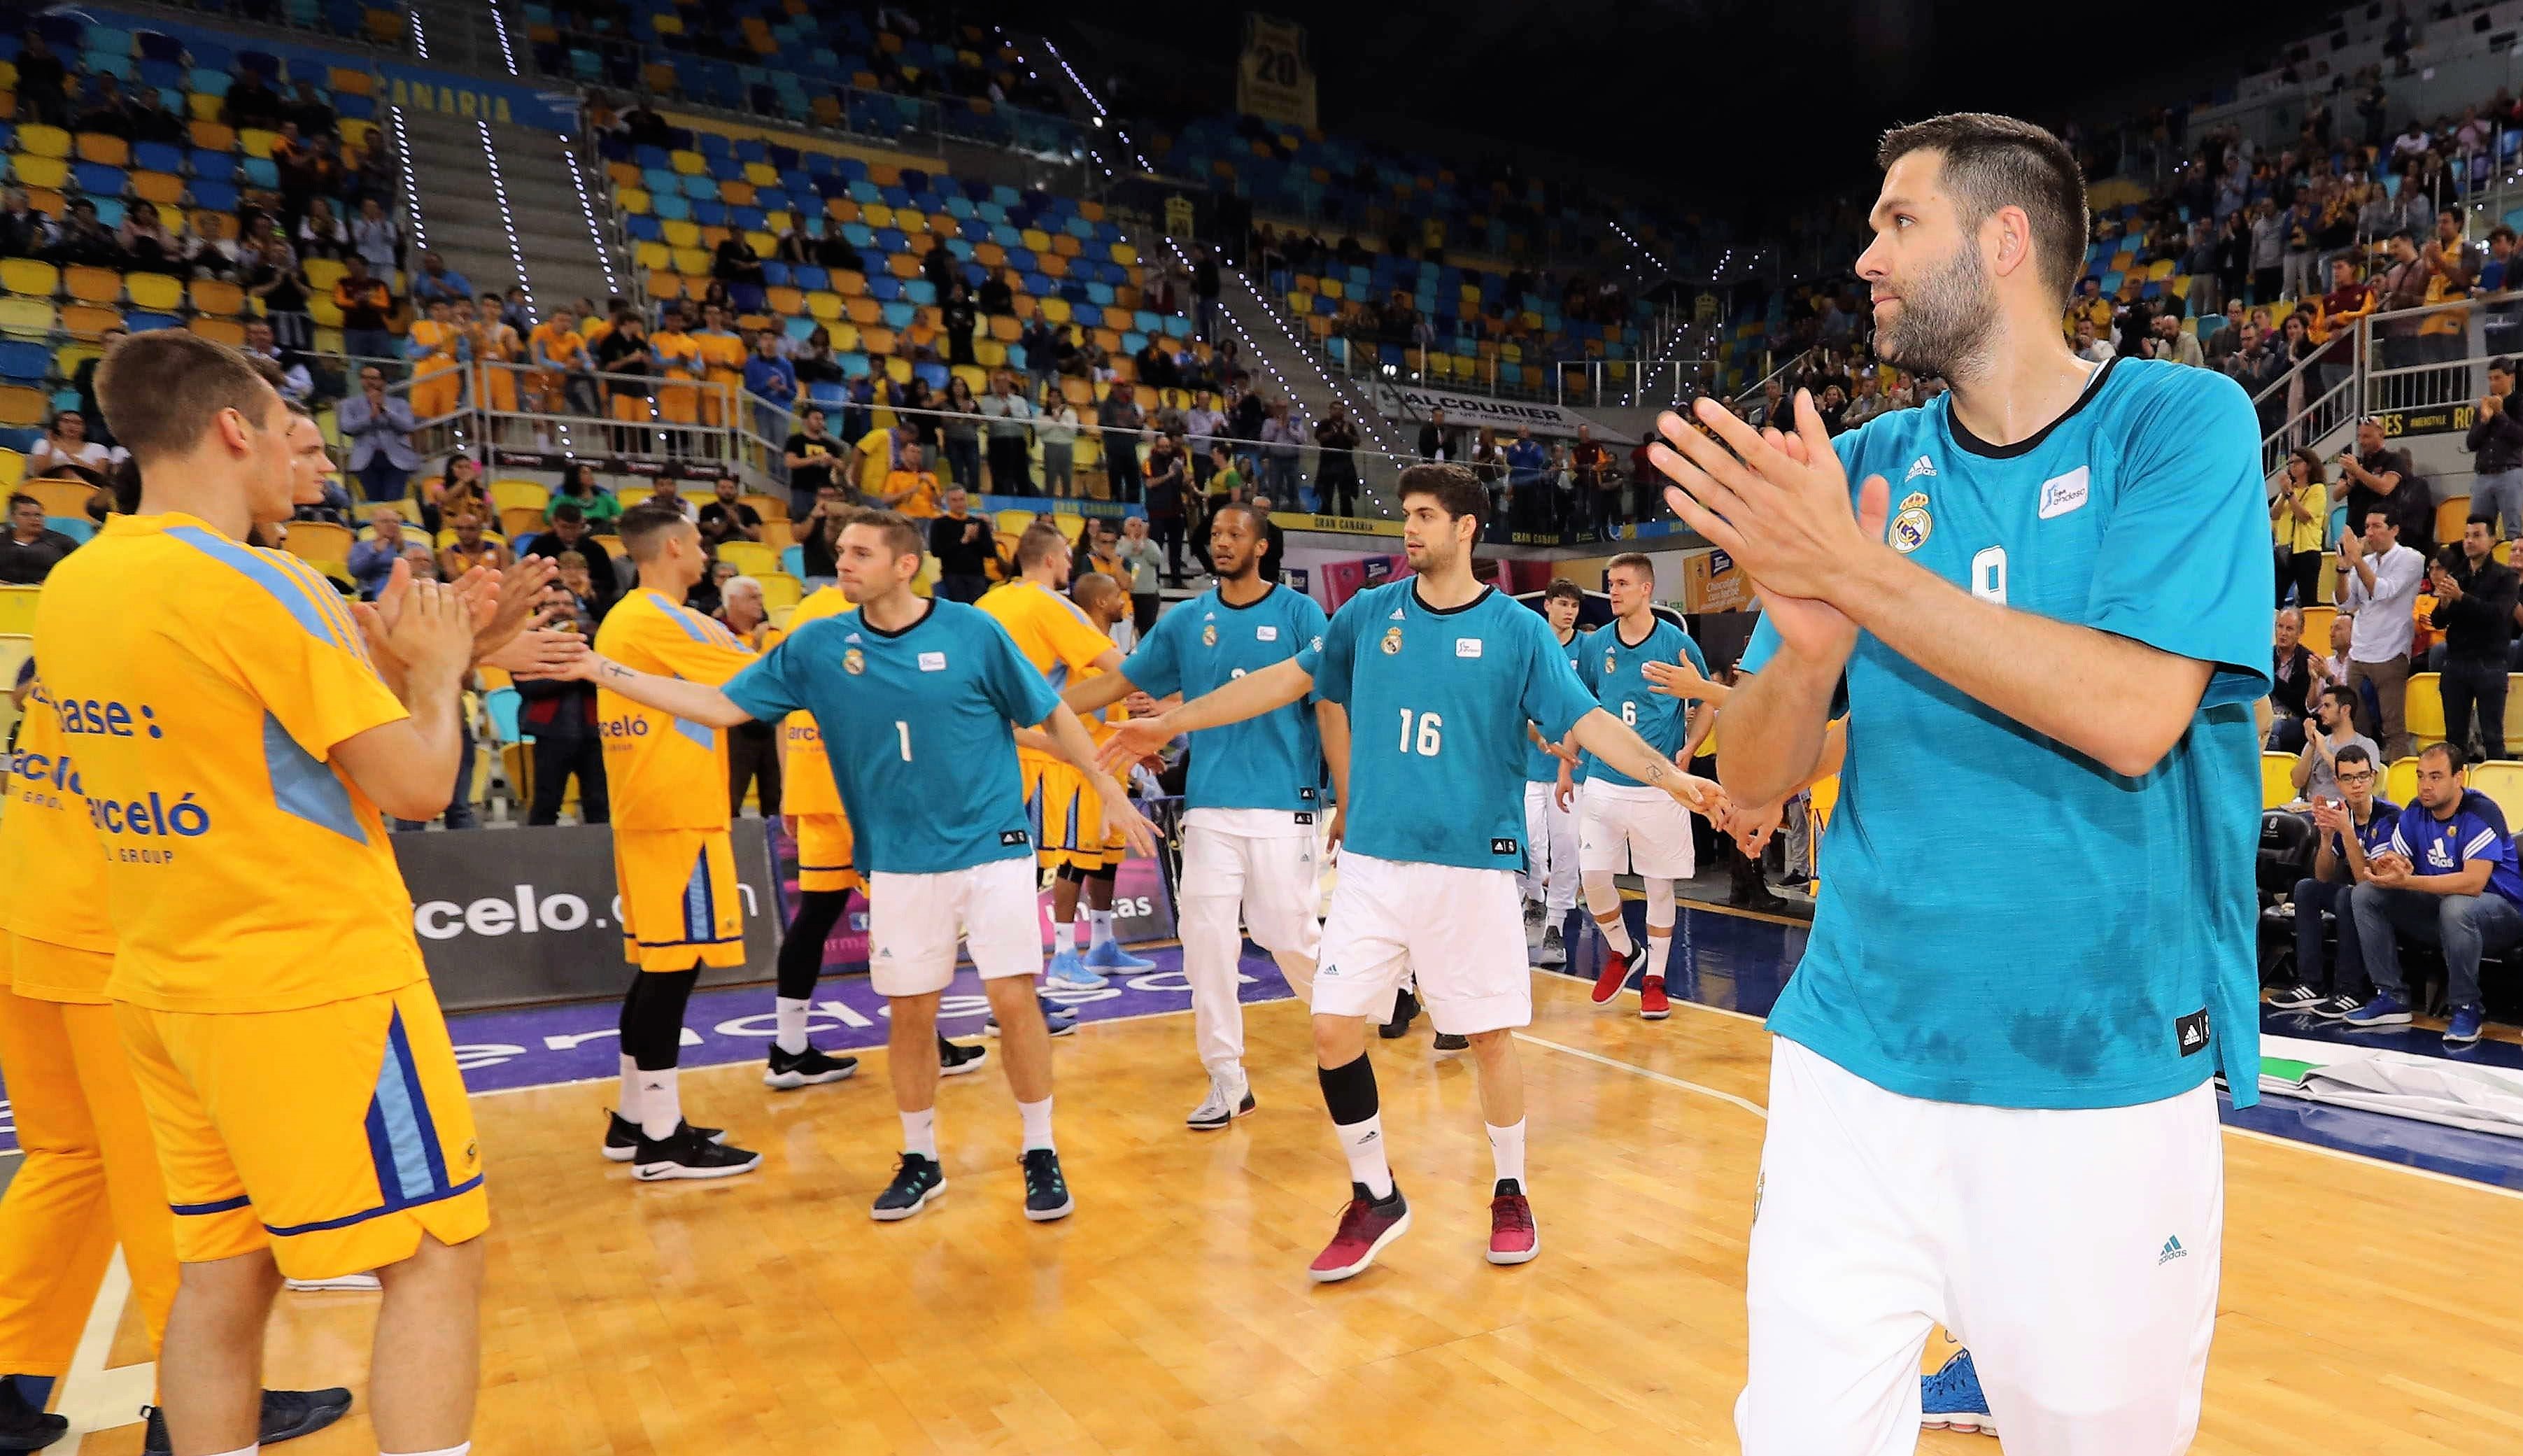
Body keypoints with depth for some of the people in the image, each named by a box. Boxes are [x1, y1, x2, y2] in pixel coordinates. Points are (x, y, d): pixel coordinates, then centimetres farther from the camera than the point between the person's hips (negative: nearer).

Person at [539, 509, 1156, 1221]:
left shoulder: (972, 630, -8)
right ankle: (919, 1160, 29)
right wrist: (596, 669, -5)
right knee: (908, 1011, 9)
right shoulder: (817, 645, 0)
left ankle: (1041, 1156, 15)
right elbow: (721, 706, 0)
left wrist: (1110, 791, 2)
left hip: (992, 849, -2)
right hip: (899, 864, 3)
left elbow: (1050, 715, 0)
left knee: (1014, 999, -4)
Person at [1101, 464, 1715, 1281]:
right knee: (1334, 1030, -2)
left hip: (1473, 866, -2)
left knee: (1490, 1035, 5)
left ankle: (1510, 1194, 31)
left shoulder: (1517, 629, -2)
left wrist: (1670, 776, -22)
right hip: (1373, 862, 3)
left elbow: (1584, 721, -7)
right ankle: (1374, 1199, 20)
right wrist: (1174, 725, 13)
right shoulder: (1371, 613, 6)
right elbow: (1289, 679, 12)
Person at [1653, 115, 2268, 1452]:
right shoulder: (1859, 468, 5)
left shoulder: (2183, 422, -4)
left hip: (2104, 1088, -2)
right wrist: (1811, 640, -19)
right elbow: (1752, 781, 1)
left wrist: (1854, 570, -21)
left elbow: (2133, 715, -20)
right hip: (1853, 1069, 3)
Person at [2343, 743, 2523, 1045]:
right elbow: (2393, 862, -3)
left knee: (2455, 907, -39)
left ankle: (2465, 1008, -19)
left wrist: (2406, 881, -42)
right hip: (2437, 906, 7)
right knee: (2364, 894, -9)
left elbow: (2473, 883, -33)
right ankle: (2392, 997, -6)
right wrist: (2384, 867, -29)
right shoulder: (2415, 813, -1)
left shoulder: (2480, 813, -21)